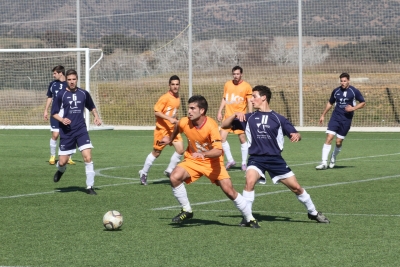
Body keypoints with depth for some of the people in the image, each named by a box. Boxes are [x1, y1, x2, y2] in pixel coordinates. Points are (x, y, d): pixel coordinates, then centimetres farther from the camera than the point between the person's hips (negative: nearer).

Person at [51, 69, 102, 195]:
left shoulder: (84, 94, 4)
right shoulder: (61, 95, -3)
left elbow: (92, 107, 22)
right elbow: (54, 113, 2)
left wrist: (96, 117, 5)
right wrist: (62, 120, -16)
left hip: (81, 130, 1)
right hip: (66, 132, -1)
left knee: (88, 157, -14)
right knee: (63, 161, 1)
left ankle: (90, 187, -5)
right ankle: (61, 170, 40)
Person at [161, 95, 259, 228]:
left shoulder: (211, 126, -28)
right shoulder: (184, 122, -15)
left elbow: (218, 151, -36)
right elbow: (177, 127, 13)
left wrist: (203, 154, -53)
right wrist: (170, 139, 28)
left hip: (212, 162, -3)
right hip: (193, 160, 3)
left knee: (229, 191, -8)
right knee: (174, 177, -22)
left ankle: (250, 219, 10)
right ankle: (186, 211, -3)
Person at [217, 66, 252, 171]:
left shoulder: (246, 86, -3)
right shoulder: (227, 84, 8)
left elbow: (249, 102, 0)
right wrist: (219, 112, 9)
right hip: (228, 115, 4)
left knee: (242, 138, -2)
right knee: (222, 137, -5)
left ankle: (244, 163, 10)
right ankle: (230, 160, 8)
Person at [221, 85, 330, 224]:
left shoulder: (278, 119, 4)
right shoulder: (249, 118, 7)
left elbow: (296, 135, 6)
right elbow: (224, 125, 5)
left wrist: (296, 135, -19)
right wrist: (235, 115, -13)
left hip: (275, 159, 0)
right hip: (256, 159, 0)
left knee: (296, 187, 3)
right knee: (250, 181, -29)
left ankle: (313, 212, 26)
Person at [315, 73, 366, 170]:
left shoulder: (354, 91, -3)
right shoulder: (336, 91, 5)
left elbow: (363, 103, 5)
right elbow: (330, 103, 20)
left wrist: (353, 108, -11)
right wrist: (323, 115, 19)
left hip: (346, 119, -2)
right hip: (335, 117, 2)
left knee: (339, 142, 2)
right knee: (329, 138, -13)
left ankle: (333, 159, 30)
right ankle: (324, 162, -14)